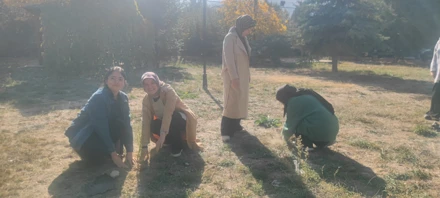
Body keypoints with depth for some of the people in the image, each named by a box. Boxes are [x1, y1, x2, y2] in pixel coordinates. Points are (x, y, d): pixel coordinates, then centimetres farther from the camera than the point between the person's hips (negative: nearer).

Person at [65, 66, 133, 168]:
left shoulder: (123, 98, -6)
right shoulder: (99, 97, -27)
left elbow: (127, 125, -8)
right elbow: (101, 127, -28)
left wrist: (129, 151, -13)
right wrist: (113, 154, -25)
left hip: (102, 132, 6)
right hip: (82, 136, -6)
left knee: (121, 124, -19)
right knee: (98, 157, -32)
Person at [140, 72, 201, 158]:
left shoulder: (168, 91, -26)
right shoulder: (146, 100, -11)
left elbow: (168, 113, -38)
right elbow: (146, 122, -17)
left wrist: (163, 135, -46)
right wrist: (144, 146, -22)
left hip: (183, 120, -5)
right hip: (168, 124, 5)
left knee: (173, 118, -37)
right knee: (154, 126, -26)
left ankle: (178, 145, -12)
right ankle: (178, 138, 1)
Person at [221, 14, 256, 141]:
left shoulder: (243, 38, 10)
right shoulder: (230, 38, -15)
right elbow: (229, 59, -19)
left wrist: (248, 74, 14)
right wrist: (234, 77, -22)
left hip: (243, 75, 9)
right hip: (233, 75, -9)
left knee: (240, 100, 12)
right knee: (232, 101, -8)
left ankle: (235, 125, 24)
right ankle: (225, 131, -3)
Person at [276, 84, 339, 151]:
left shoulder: (293, 102, -3)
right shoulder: (307, 95, 23)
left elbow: (290, 124, 5)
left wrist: (285, 136, 27)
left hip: (321, 131, -9)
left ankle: (308, 145, -1)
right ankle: (322, 142, 15)